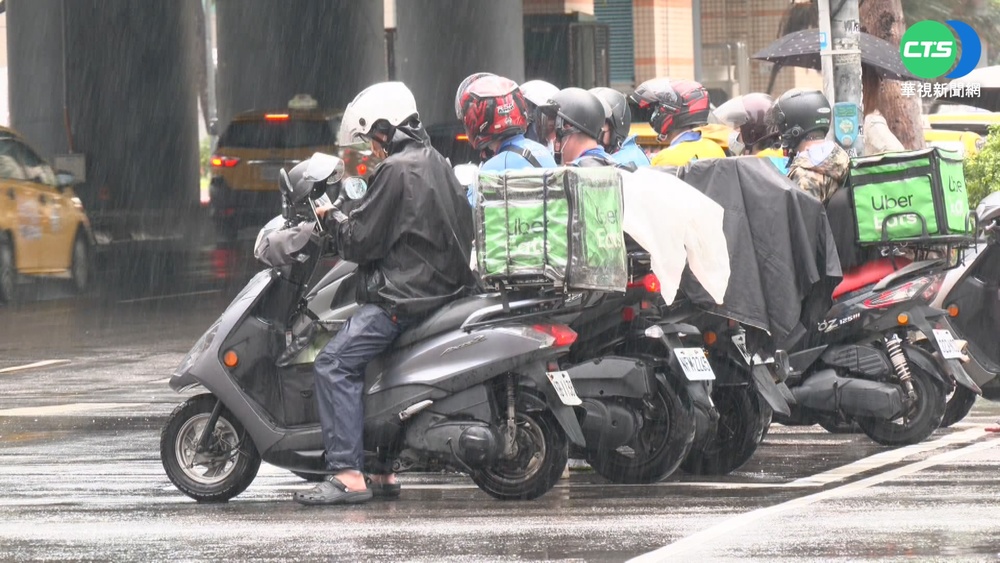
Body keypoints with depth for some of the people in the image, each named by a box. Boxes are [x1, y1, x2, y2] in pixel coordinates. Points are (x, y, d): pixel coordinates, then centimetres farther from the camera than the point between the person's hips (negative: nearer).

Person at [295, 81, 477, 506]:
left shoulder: (397, 171, -12)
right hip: (445, 286, 11)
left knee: (335, 363, -16)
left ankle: (348, 474, -24)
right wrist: (344, 219, 25)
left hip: (407, 294, -11)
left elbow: (361, 241, -13)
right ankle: (381, 470, 20)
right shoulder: (437, 165, 19)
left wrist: (331, 217, 6)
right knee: (367, 359, 24)